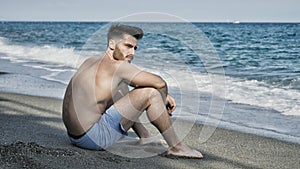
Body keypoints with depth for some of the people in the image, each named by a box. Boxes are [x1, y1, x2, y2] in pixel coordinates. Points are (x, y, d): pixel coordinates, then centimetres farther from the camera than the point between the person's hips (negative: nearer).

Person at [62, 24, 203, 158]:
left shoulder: (90, 61, 15)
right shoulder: (118, 66, -12)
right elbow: (159, 83, -13)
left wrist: (163, 95, 21)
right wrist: (162, 100, 9)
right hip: (93, 137, -10)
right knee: (150, 94, -9)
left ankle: (146, 139, 31)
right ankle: (175, 147, 5)